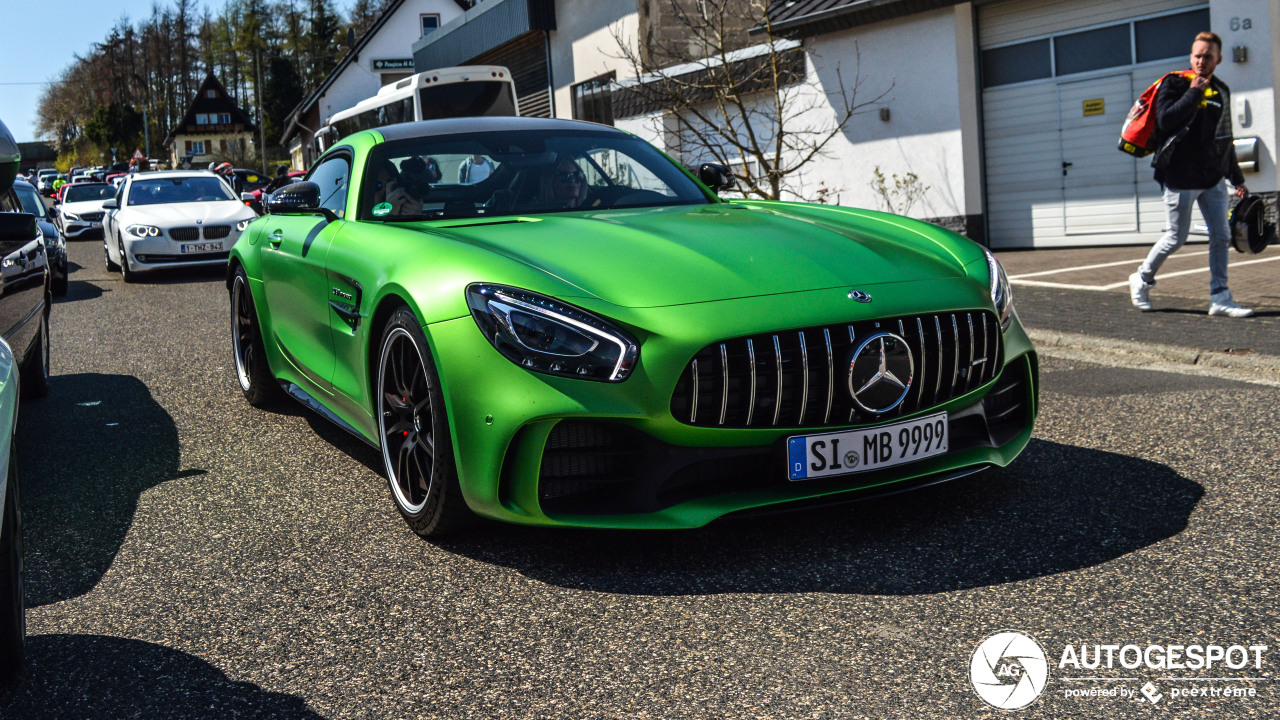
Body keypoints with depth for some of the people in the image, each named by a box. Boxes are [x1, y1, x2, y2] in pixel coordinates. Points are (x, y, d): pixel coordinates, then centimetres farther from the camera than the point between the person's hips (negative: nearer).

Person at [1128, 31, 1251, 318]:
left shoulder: (1221, 91, 13)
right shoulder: (1175, 84, -4)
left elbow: (1224, 139, 21)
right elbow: (1165, 121, -22)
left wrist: (1236, 177, 23)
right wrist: (1194, 92, -17)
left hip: (1213, 178, 6)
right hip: (1181, 178, -6)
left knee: (1221, 236, 1)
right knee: (1176, 238, -1)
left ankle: (1220, 298, 5)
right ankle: (1142, 280, 20)